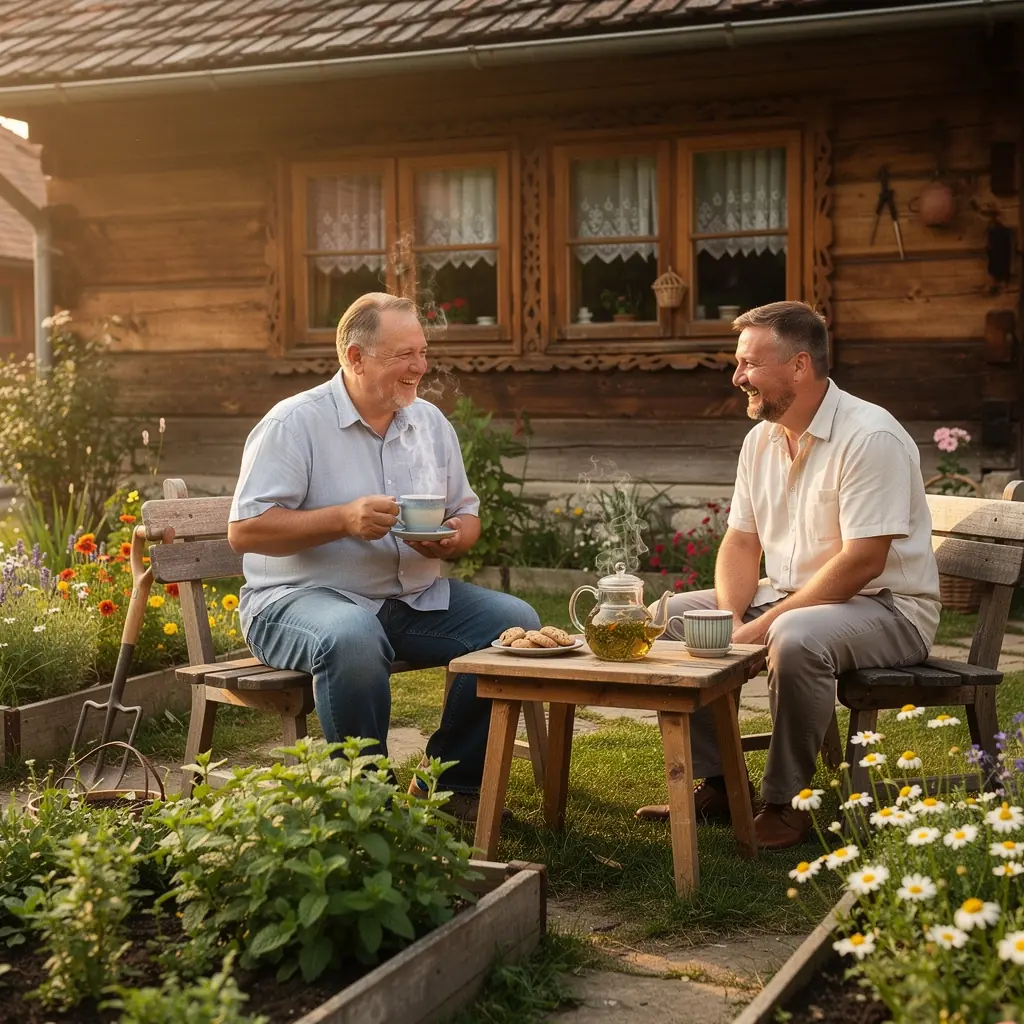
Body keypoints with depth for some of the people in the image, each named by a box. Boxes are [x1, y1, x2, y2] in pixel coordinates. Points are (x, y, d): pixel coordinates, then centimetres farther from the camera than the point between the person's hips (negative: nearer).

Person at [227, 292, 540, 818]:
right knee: (353, 636, -39)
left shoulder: (430, 421, 11)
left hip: (416, 598, 6)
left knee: (515, 621, -13)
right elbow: (244, 530, -15)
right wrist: (344, 519, -25)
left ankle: (451, 782, -1)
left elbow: (467, 516, 17)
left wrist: (454, 538, -9)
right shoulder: (294, 423, -8)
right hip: (300, 597, -6)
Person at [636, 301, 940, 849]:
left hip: (887, 607, -8)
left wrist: (762, 626, -24)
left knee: (796, 638, -38)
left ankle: (786, 803, -19)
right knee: (672, 616, -2)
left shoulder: (871, 437, -20)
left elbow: (862, 562, -25)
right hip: (787, 597, 8)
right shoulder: (761, 439, 6)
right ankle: (715, 783, 4)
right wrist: (731, 619, -11)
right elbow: (741, 542, 9)